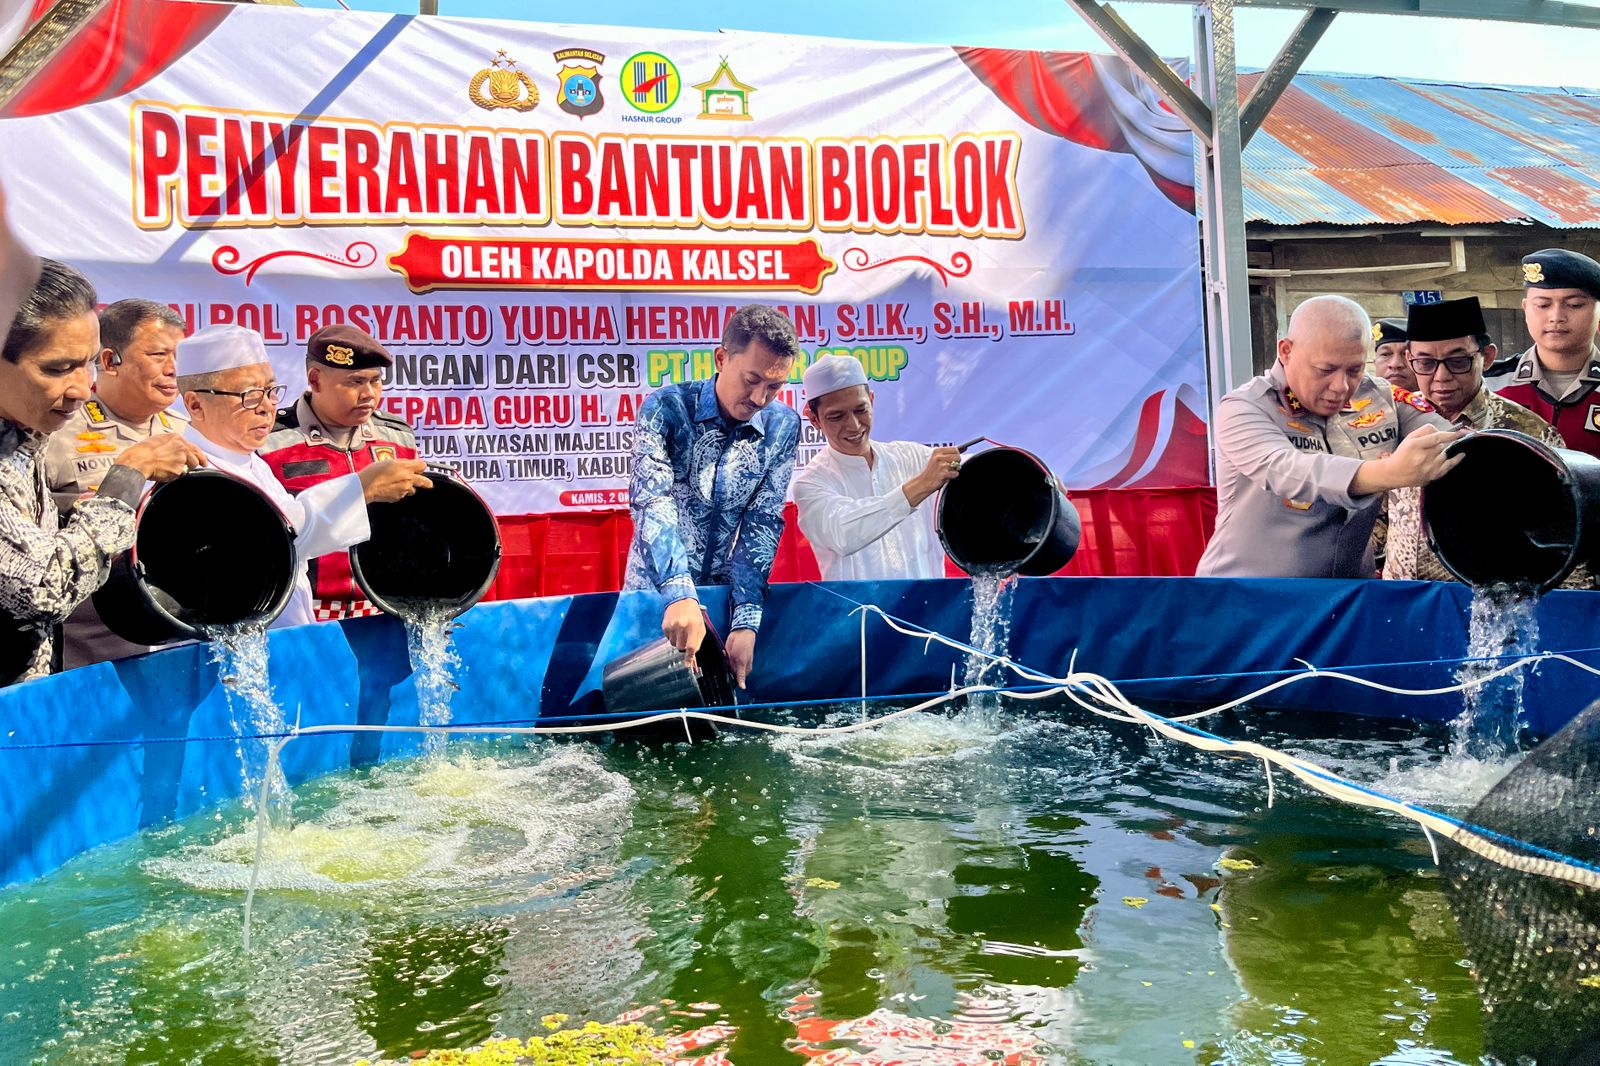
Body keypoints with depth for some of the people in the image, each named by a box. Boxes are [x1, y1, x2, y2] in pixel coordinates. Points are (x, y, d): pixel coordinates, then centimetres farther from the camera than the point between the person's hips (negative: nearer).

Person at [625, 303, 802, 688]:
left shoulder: (783, 426, -7)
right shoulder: (666, 407, -15)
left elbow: (763, 523, -11)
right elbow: (652, 500, -27)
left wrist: (747, 619, -23)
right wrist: (679, 593, -42)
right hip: (654, 593, -2)